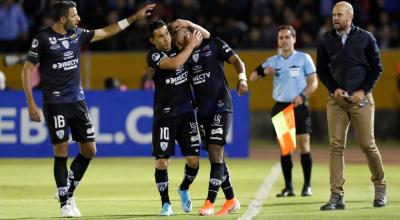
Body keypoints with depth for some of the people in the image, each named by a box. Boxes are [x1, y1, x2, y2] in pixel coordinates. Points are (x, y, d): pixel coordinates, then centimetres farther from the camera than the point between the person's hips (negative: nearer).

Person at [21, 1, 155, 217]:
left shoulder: (77, 34, 7)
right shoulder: (42, 39, -9)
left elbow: (107, 31, 20)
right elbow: (27, 70, -7)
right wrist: (31, 104, -13)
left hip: (77, 100, 6)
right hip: (55, 102, -6)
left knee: (89, 150, 3)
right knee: (61, 151, -6)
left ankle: (68, 191, 19)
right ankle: (65, 202, 2)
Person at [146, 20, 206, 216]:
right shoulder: (154, 55, -10)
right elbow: (174, 64, -26)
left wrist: (190, 25, 3)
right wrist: (191, 45, -17)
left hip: (187, 112, 4)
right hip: (165, 115, -4)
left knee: (193, 159, 0)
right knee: (162, 161, -8)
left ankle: (184, 189, 29)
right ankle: (165, 203, 7)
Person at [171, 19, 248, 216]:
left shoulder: (214, 44, -1)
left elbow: (237, 60, -5)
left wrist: (242, 78, -23)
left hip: (221, 106, -6)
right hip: (202, 110, 6)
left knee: (216, 152, -13)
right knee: (215, 156, 8)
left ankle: (210, 203, -16)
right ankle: (231, 200, 19)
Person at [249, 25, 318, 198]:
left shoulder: (304, 58, 1)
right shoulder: (272, 61, 10)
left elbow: (313, 82, 0)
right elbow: (252, 78, 9)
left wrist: (302, 96, -17)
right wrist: (263, 71, -13)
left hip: (299, 106, -3)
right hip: (281, 106, 3)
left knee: (304, 146, -7)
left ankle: (307, 185, 2)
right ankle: (288, 187, 6)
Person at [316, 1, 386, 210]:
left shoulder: (366, 38, 1)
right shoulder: (325, 41, 6)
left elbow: (376, 68, 4)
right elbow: (321, 69, 13)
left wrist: (363, 91, -7)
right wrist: (334, 89, -3)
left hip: (361, 98, -2)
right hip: (336, 99, 2)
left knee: (368, 145, -2)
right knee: (336, 146, -5)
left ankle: (380, 187, 18)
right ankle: (337, 196, -5)